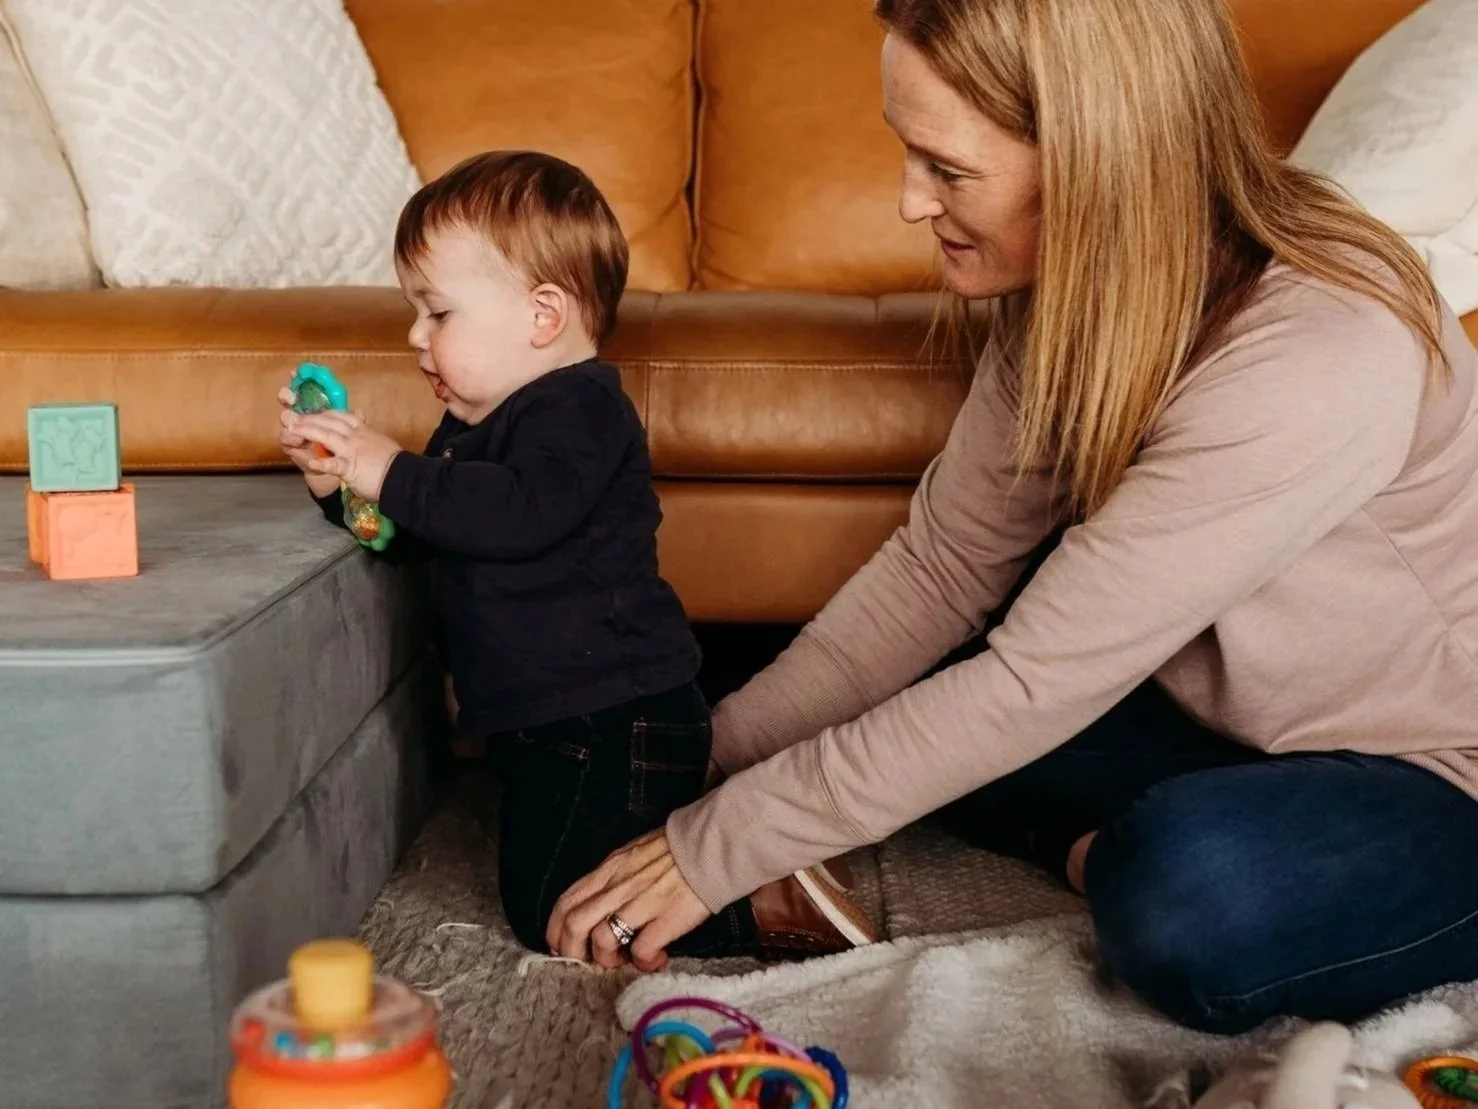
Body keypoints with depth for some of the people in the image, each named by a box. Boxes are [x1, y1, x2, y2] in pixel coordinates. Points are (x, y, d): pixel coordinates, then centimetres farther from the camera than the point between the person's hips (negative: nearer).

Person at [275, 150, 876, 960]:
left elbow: (519, 514, -36)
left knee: (555, 915, -11)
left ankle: (770, 909, -4)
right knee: (537, 883, 23)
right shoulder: (484, 422, 14)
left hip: (611, 724, -11)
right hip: (554, 723, 11)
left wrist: (393, 473, -29)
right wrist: (341, 482, 0)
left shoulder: (577, 410, -18)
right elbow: (407, 536, 19)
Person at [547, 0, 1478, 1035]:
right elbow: (940, 564, -4)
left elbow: (1034, 685, -31)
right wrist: (707, 754, -10)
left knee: (1184, 897, -37)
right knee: (874, 705, -5)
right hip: (1236, 719, 7)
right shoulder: (1068, 288, -8)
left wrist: (718, 847, -25)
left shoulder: (1315, 358, -33)